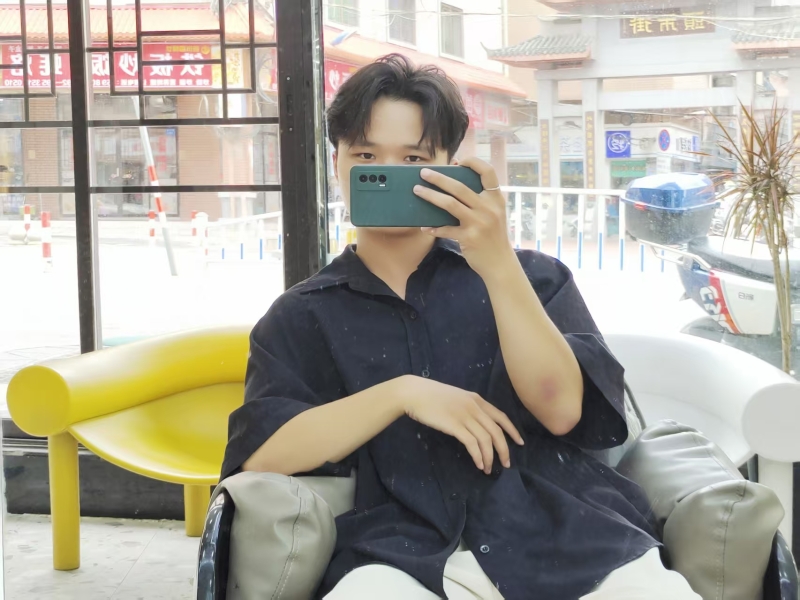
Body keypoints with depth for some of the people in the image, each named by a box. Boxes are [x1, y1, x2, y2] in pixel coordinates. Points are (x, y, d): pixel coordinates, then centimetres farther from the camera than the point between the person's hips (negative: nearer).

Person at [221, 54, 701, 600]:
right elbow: (260, 454, 1)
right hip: (402, 555, 0)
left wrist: (498, 263, -10)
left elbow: (561, 408, 0)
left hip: (564, 530, 0)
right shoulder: (299, 317, 16)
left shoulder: (532, 276, 17)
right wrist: (405, 392, -6)